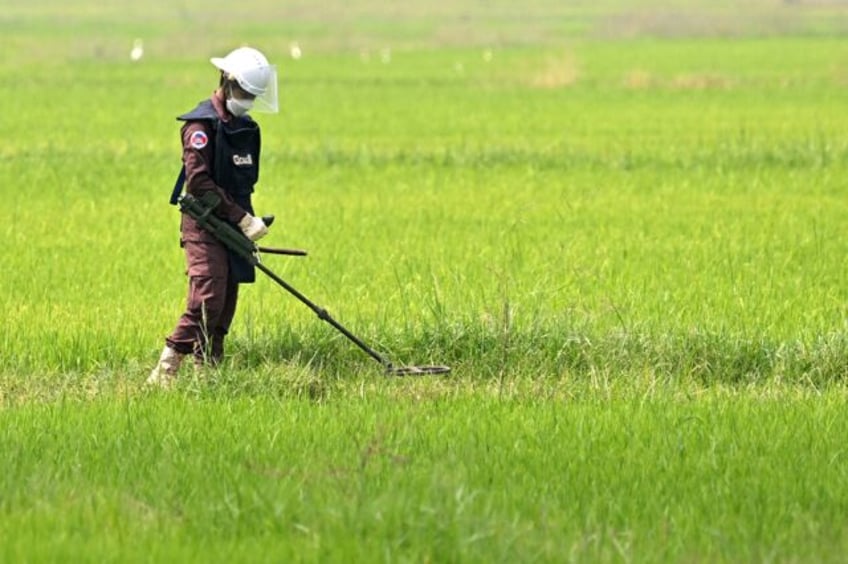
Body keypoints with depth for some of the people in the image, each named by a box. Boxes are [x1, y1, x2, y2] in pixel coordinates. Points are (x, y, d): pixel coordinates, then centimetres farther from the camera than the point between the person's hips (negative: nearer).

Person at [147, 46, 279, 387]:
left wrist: (248, 223, 12)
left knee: (225, 308, 5)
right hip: (204, 228, -8)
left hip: (232, 231, 8)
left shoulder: (246, 128, 16)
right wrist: (241, 218, -18)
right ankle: (163, 374, -17)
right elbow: (198, 182, -18)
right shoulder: (202, 125, -10)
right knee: (206, 304, -18)